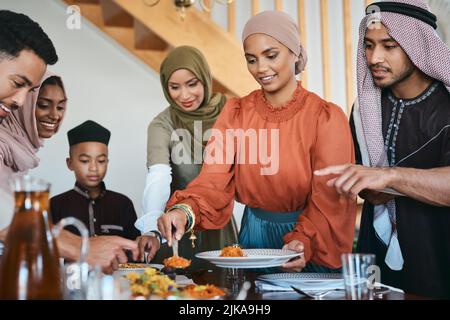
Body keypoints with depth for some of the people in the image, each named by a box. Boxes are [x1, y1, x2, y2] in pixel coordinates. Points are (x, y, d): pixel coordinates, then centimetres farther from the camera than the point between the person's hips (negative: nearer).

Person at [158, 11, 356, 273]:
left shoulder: (326, 118, -11)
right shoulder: (235, 113, -2)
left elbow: (328, 198, -15)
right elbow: (214, 181, -12)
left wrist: (304, 242, -33)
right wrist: (186, 210, -32)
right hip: (253, 236, 3)